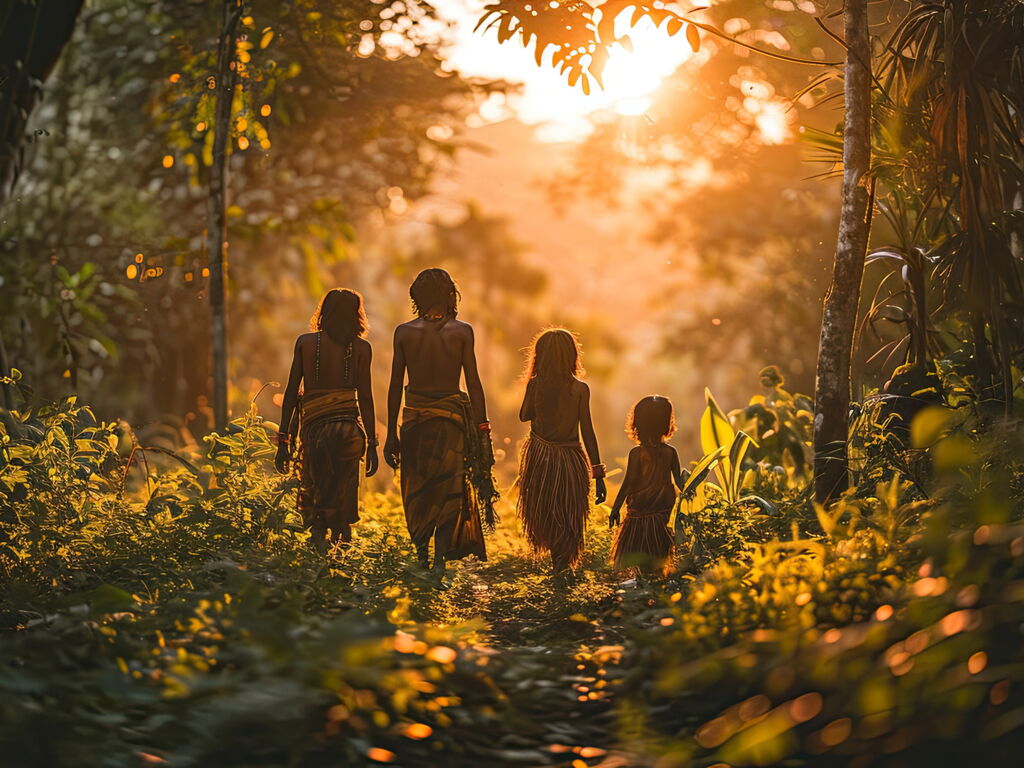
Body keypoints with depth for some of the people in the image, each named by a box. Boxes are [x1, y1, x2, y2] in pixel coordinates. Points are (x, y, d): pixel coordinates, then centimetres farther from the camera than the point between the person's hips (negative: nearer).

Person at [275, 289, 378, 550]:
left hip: (312, 428, 1)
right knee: (342, 495, 7)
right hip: (348, 428, -1)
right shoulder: (361, 348, 4)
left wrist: (284, 440, 9)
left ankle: (318, 535, -12)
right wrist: (372, 443, 7)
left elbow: (291, 393, 5)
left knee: (312, 492, 10)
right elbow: (365, 397, 2)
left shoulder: (305, 342, 7)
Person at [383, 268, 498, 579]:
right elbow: (474, 384, -4)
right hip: (452, 417, -1)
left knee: (417, 492, 15)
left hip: (415, 416, 1)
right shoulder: (462, 331, -4)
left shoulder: (404, 331, -1)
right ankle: (440, 559, -9)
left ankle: (422, 557, 22)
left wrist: (391, 433, 8)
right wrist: (482, 429, 3)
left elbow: (395, 386, 2)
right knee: (449, 489, 5)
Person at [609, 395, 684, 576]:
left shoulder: (637, 453, -13)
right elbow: (679, 481, 1)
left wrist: (615, 508, -6)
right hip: (663, 509, 4)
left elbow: (628, 483, -12)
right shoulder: (670, 452, -3)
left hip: (639, 510, -4)